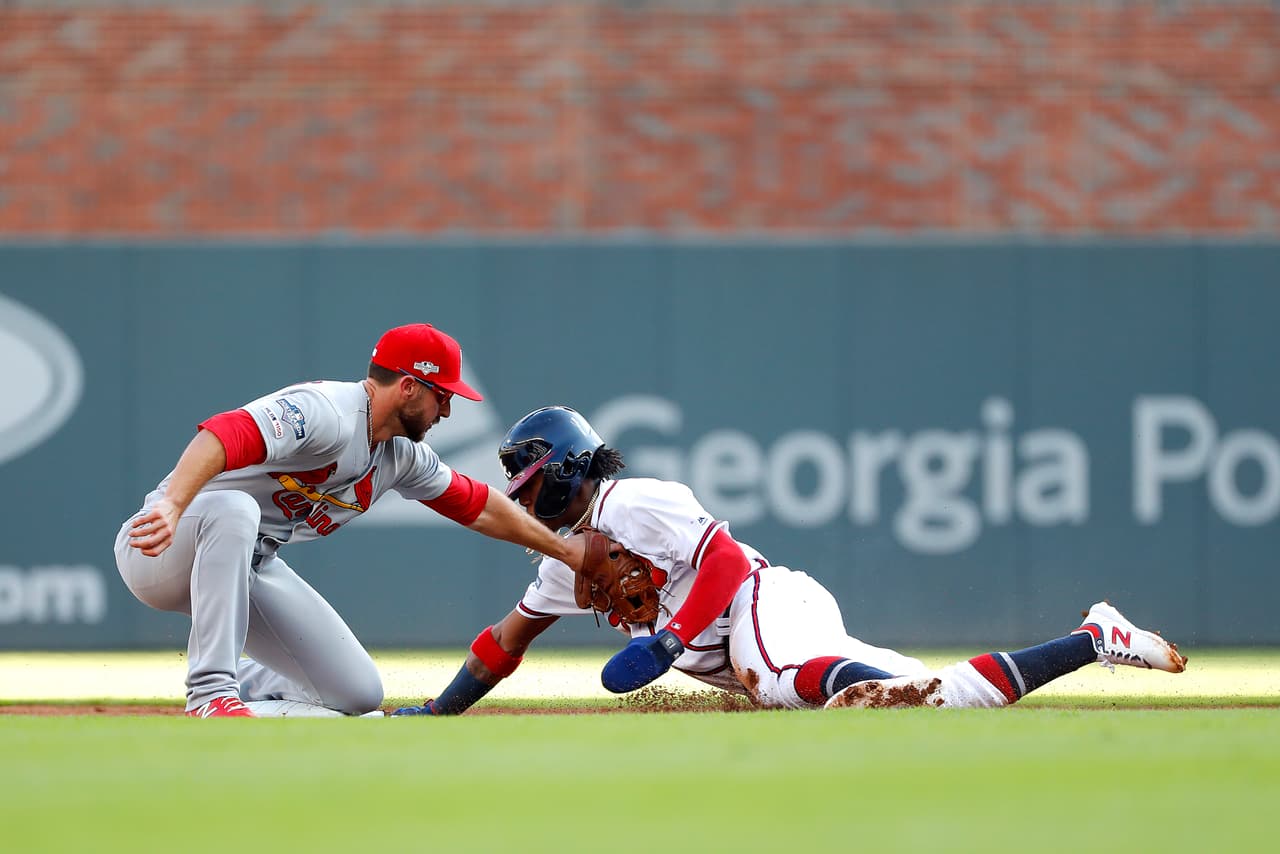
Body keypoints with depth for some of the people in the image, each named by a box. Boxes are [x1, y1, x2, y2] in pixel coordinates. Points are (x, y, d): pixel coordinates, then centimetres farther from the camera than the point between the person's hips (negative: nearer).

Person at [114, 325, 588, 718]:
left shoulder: (403, 454, 6)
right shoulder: (327, 413, -26)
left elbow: (476, 506, 21)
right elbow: (226, 436, -42)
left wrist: (563, 549, 26)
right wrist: (172, 507, -57)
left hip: (251, 567, 8)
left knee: (359, 695, -3)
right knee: (233, 507, -43)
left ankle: (242, 685, 23)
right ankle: (211, 693, -39)